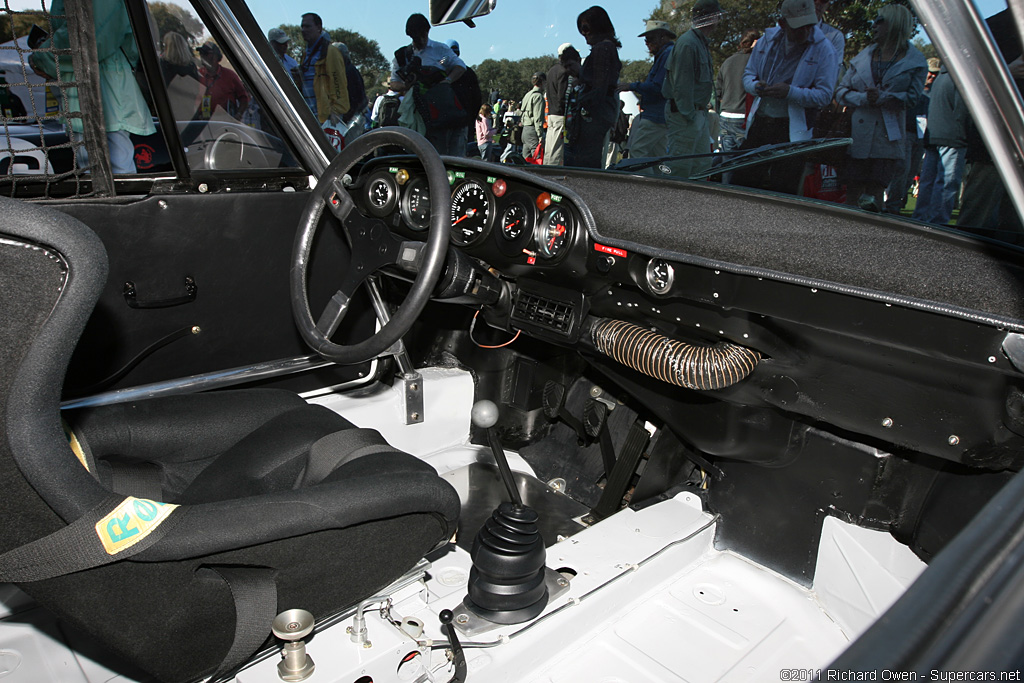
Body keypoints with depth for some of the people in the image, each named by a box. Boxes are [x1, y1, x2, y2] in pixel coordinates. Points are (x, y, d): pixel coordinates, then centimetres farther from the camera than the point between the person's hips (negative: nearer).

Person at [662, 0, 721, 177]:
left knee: (703, 163, 13)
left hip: (698, 114, 10)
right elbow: (681, 85, -19)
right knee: (679, 167, -7)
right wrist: (689, 115, -20)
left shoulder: (701, 42, 17)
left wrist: (703, 110, 16)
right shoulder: (687, 43, -15)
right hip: (684, 115, -10)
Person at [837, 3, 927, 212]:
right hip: (857, 136, 2)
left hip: (887, 138, -2)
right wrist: (863, 99, -9)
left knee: (874, 193, -8)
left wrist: (881, 98, -13)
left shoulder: (915, 62, 8)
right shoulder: (863, 57, 16)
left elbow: (912, 97, 0)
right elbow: (841, 91, 9)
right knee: (853, 191, -2)